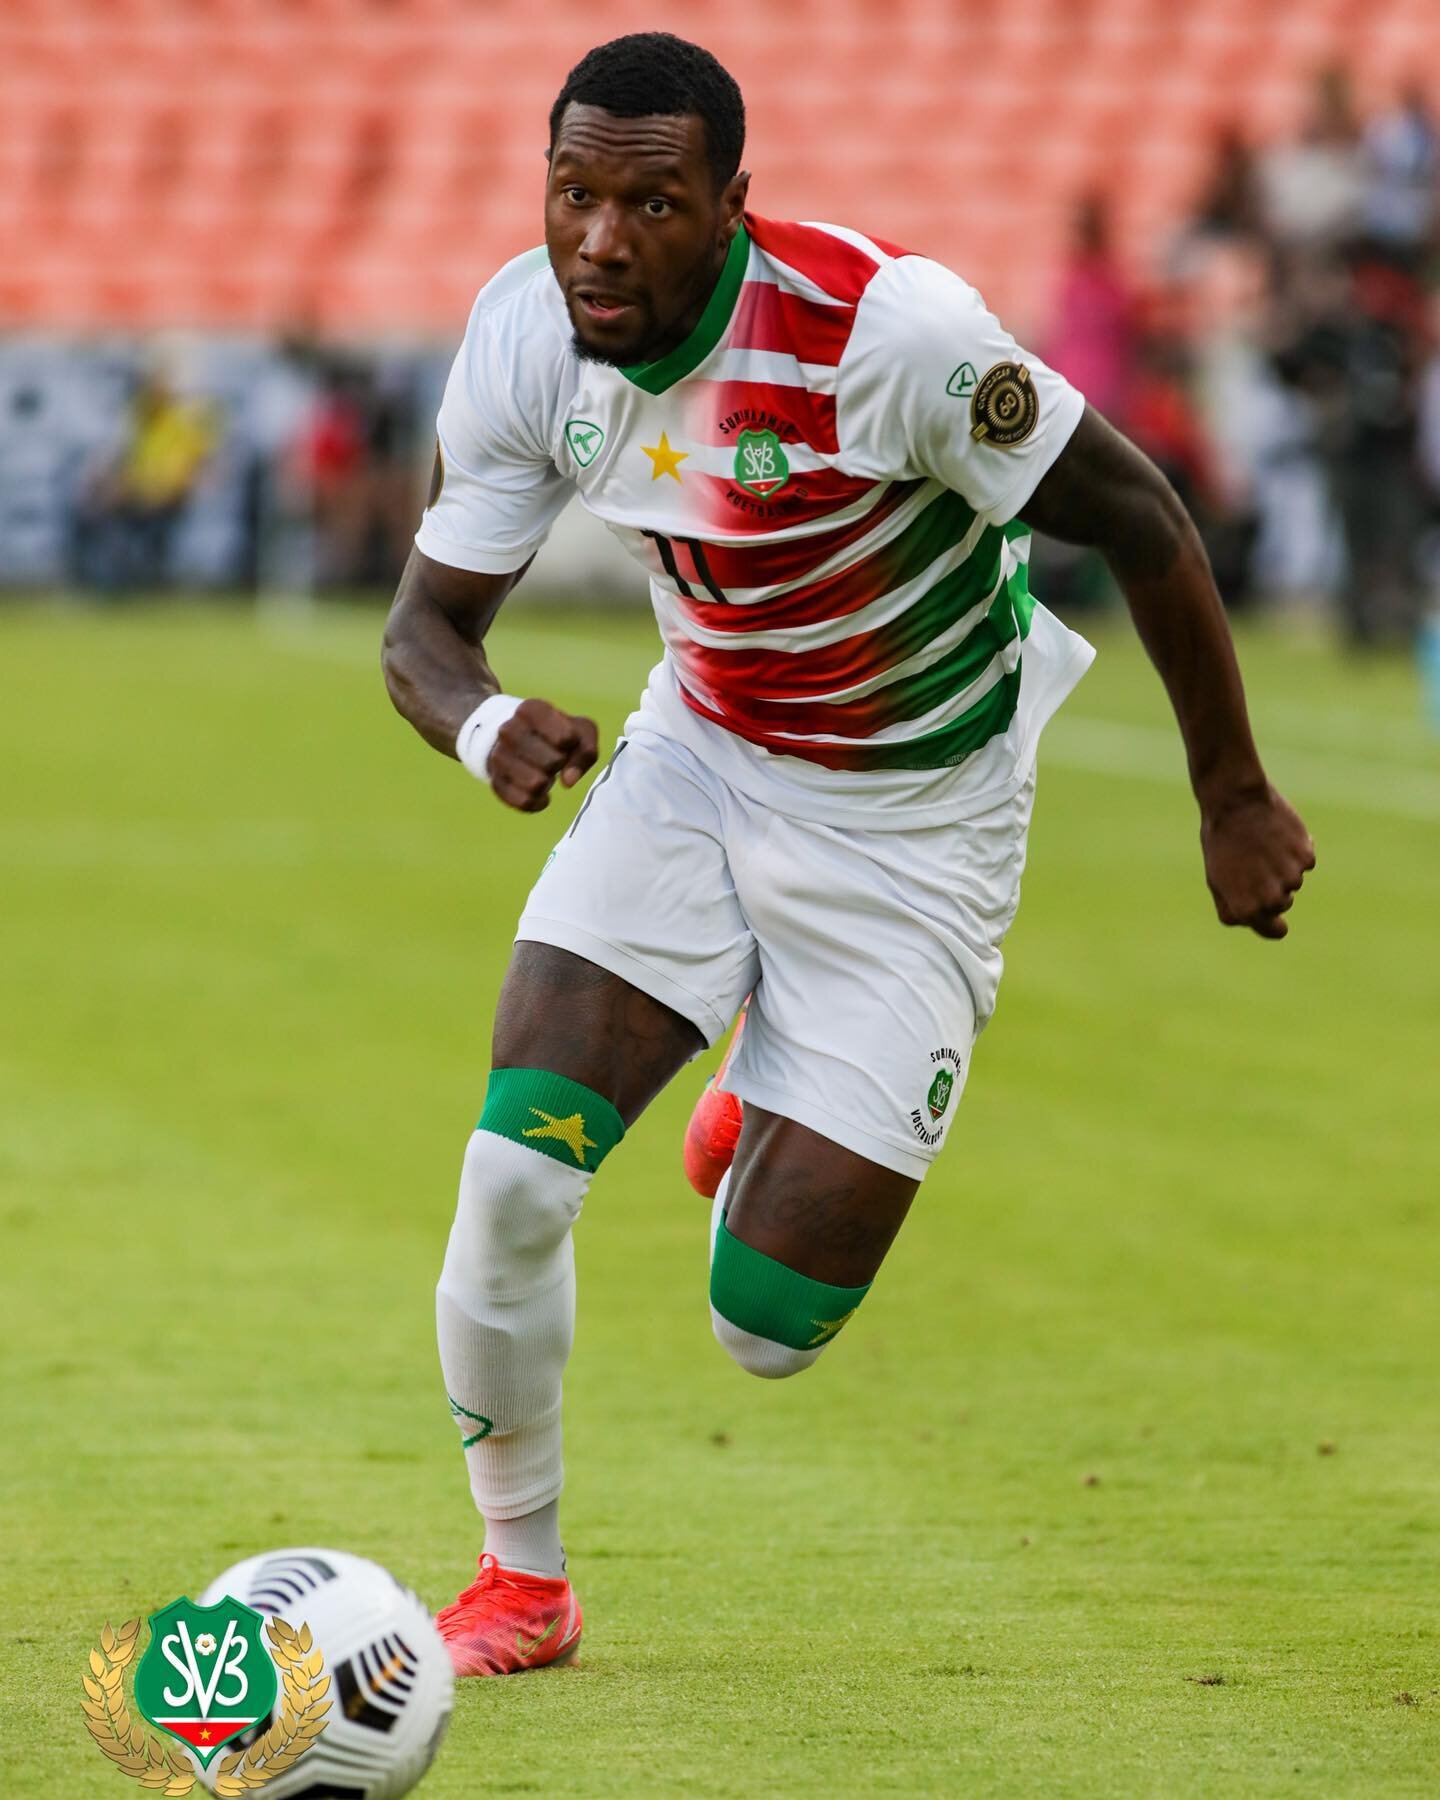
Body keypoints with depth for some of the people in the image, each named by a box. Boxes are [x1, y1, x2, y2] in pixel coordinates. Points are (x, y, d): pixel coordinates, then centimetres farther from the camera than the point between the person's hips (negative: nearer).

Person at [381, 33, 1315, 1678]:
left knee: (767, 1327, -6)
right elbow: (425, 625, -7)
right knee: (515, 1168, -16)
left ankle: (772, 1098, 32)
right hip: (698, 759, 4)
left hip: (912, 825, -4)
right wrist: (484, 724, -32)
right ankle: (519, 1580, 9)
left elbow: (1136, 519, -18)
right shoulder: (521, 340, -15)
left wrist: (1232, 792, -10)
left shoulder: (885, 327, -31)